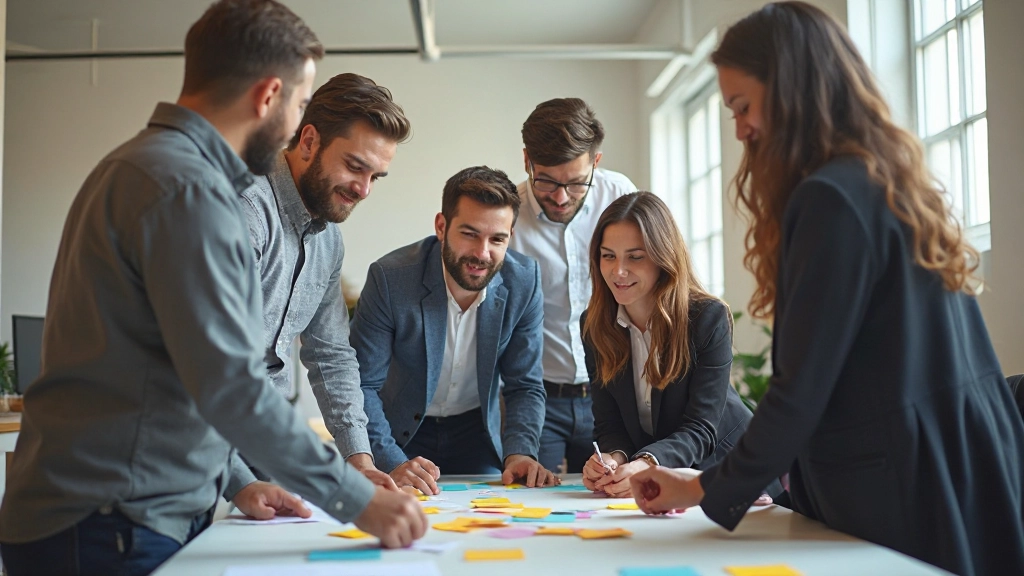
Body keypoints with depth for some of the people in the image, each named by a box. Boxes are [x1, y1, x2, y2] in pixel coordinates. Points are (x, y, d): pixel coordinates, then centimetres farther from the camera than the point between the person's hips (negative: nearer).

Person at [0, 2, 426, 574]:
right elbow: (232, 387, -25)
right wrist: (359, 501, -17)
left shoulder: (141, 163, 14)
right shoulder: (187, 190, -20)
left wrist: (236, 480, 14)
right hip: (113, 530, -9)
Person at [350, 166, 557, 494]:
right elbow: (363, 385, -19)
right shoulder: (390, 278, -23)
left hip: (476, 430, 2)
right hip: (403, 431, -2)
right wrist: (392, 463, -33)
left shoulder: (523, 281, -14)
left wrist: (519, 452, -23)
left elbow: (525, 385, -6)